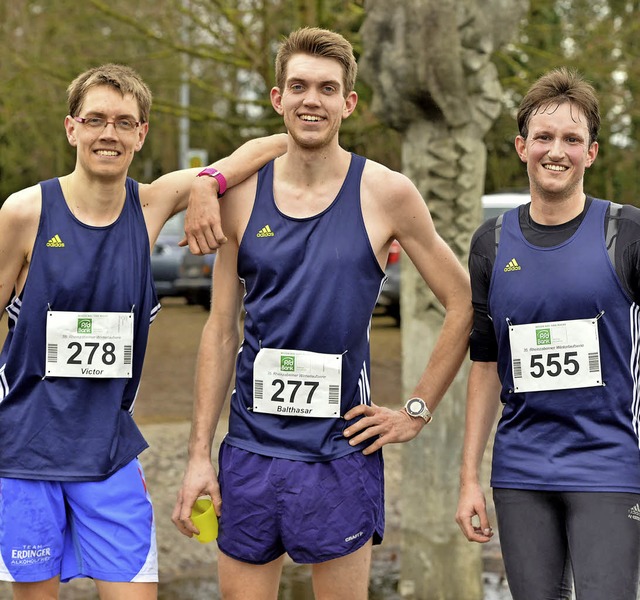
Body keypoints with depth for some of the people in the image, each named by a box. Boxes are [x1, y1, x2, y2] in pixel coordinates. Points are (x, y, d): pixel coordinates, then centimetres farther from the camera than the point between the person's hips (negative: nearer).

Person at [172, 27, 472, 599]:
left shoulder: (385, 194, -4)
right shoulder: (243, 196, 4)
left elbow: (464, 305, 2)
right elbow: (221, 331, 7)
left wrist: (416, 412, 0)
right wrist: (199, 454, 3)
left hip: (340, 452, -2)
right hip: (249, 449, 3)